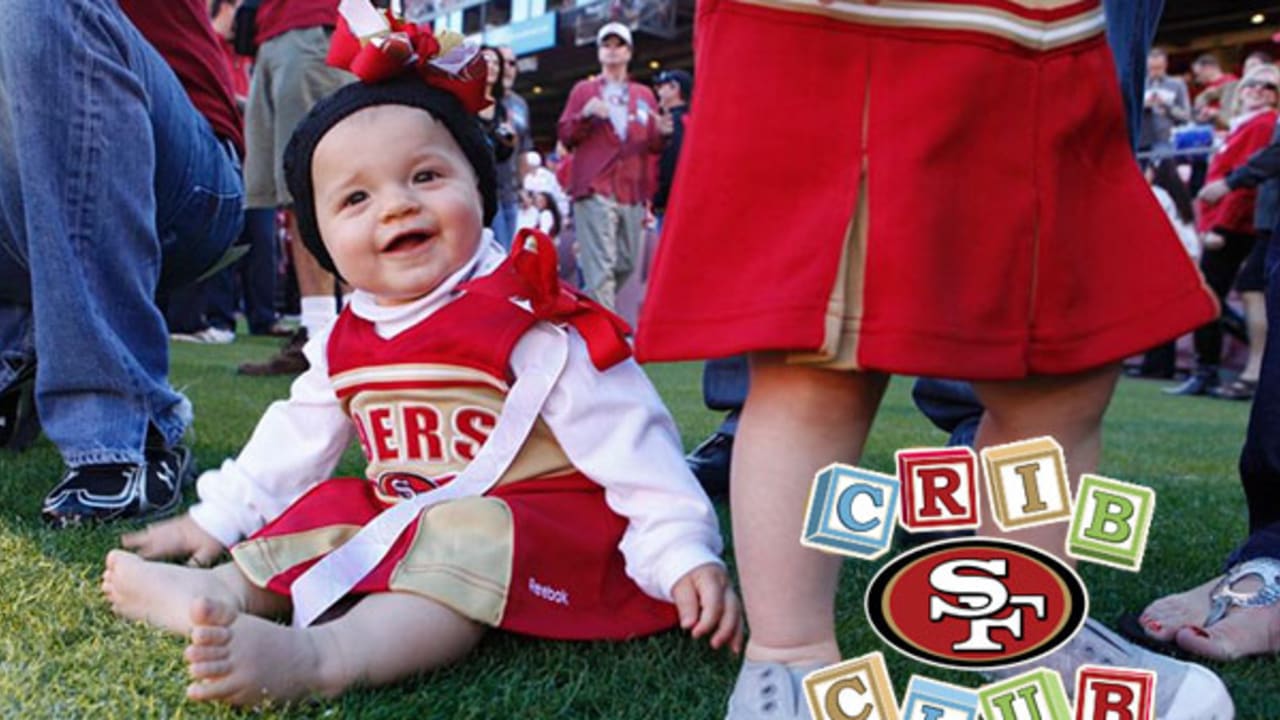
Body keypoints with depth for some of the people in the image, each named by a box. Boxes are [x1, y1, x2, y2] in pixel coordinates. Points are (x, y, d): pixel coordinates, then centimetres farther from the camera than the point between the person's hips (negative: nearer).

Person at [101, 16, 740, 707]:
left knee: (467, 552, -34)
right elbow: (295, 438, 21)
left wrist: (684, 553, -23)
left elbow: (630, 444, -18)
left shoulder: (528, 325, -17)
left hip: (531, 521, -9)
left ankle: (317, 657, -50)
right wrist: (216, 518, 24)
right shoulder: (347, 345, 7)